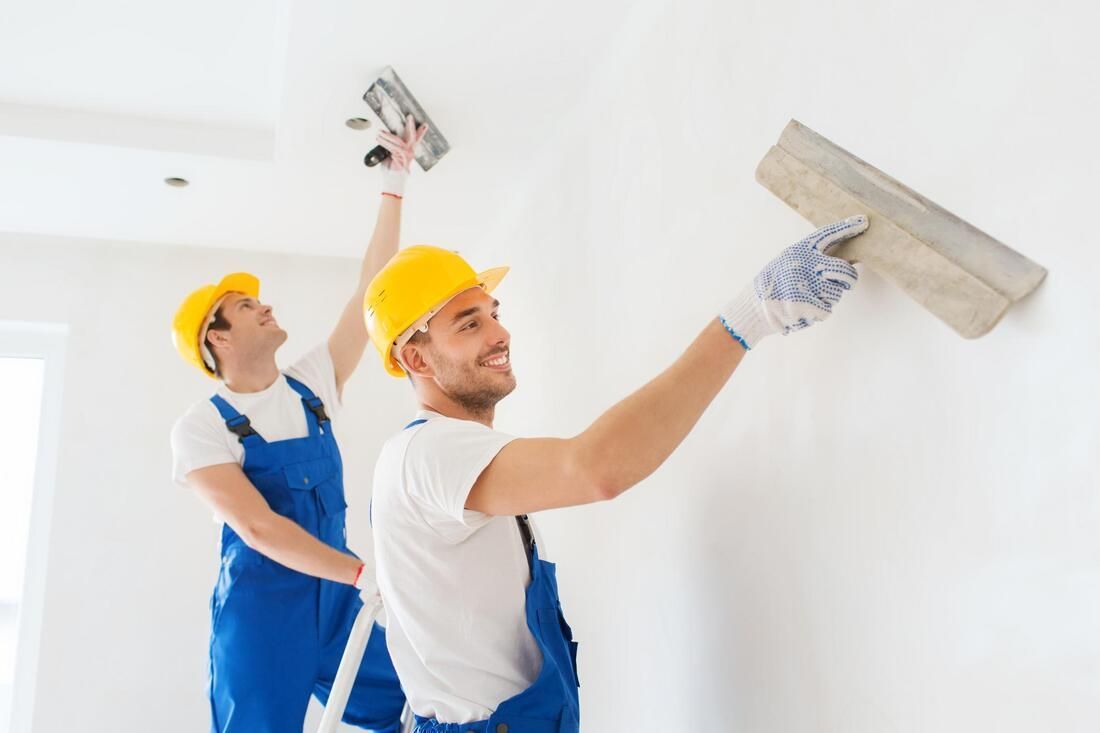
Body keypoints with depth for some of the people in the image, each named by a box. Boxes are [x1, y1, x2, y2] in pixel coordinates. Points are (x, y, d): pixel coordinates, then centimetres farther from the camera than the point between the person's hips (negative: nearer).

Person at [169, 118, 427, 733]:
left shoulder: (313, 383, 7)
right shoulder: (201, 428, -7)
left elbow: (370, 293, 5)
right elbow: (257, 527, -18)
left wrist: (395, 187, 4)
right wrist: (364, 573, -24)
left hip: (338, 593, 5)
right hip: (260, 605, -4)